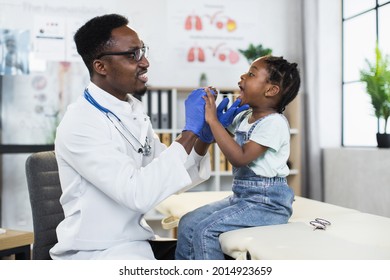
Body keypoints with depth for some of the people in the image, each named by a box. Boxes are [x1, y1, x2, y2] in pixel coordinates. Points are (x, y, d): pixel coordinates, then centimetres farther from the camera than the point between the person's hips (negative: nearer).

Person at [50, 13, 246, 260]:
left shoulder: (134, 110, 6)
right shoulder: (80, 124, -19)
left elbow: (170, 176, 8)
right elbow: (137, 193, -28)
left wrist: (206, 134, -6)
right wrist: (190, 132, -24)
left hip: (140, 242, 8)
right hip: (97, 252, -8)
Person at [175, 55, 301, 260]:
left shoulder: (275, 122, -17)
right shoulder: (244, 117, 10)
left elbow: (240, 158, -27)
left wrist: (213, 120, -24)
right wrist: (209, 107, 5)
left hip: (268, 202, -9)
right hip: (240, 197, 9)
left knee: (205, 230, -21)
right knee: (187, 223, 0)